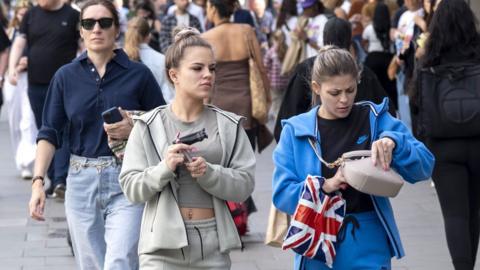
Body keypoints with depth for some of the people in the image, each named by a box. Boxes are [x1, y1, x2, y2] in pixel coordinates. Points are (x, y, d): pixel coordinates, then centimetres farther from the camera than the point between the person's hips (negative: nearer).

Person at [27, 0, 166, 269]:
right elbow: (50, 133, 4)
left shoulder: (138, 74, 0)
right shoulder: (66, 76, 6)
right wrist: (38, 181, -7)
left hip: (127, 184, -3)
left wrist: (134, 130, -14)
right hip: (82, 183, 3)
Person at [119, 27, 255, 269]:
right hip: (163, 244, -2)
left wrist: (208, 173, -17)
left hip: (213, 247, 3)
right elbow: (131, 188, -3)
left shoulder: (229, 126, 5)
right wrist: (165, 168, -20)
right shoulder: (148, 127, 1)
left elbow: (244, 184, -1)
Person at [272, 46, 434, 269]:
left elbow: (424, 167, -4)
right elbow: (281, 194, -5)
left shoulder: (375, 119, 1)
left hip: (368, 246, -1)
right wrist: (324, 186, -21)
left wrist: (393, 142, -23)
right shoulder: (295, 131, 1)